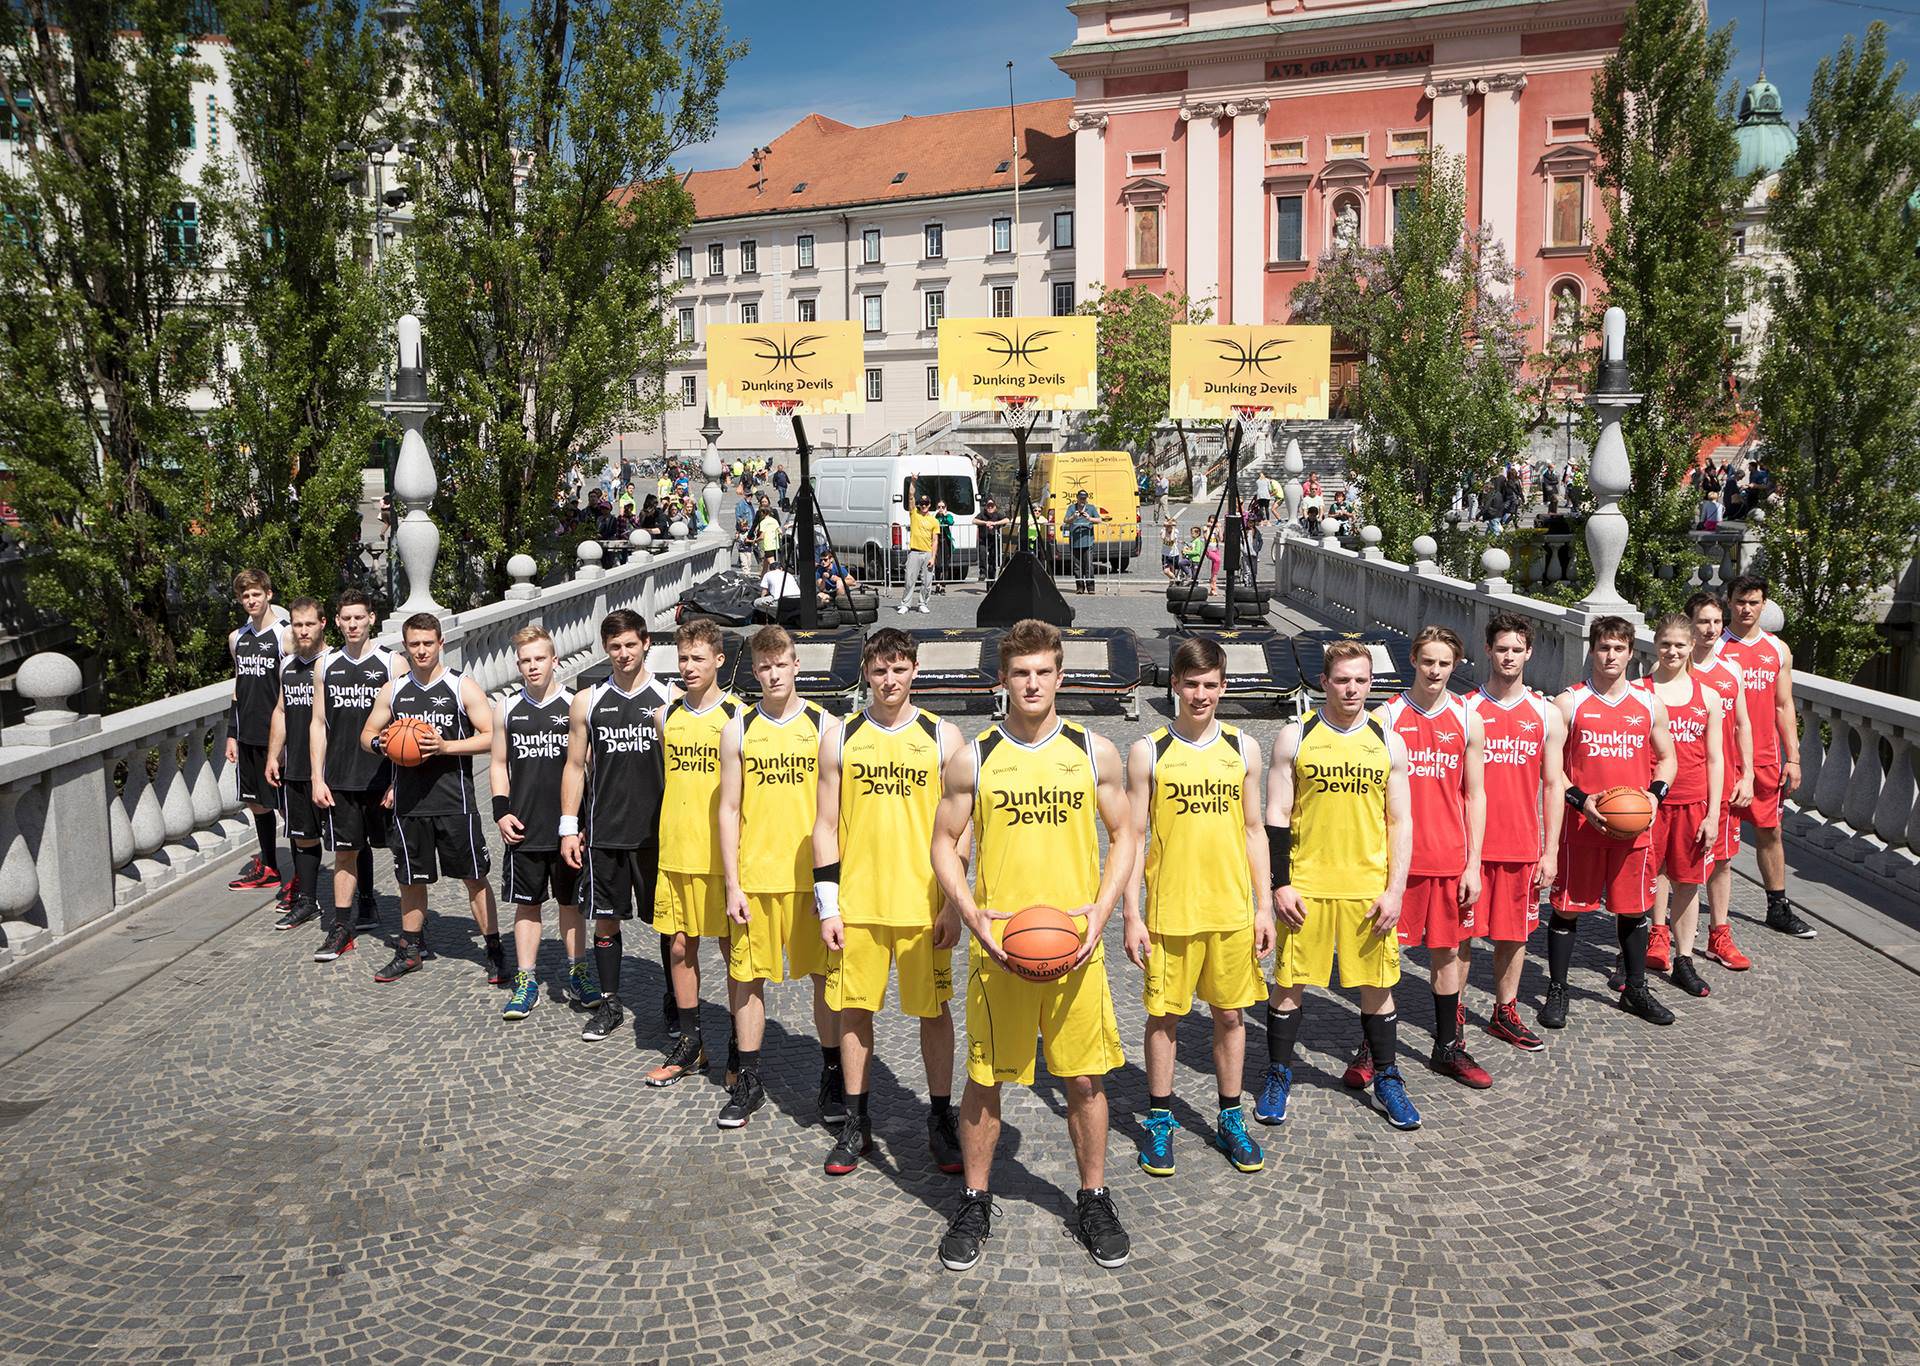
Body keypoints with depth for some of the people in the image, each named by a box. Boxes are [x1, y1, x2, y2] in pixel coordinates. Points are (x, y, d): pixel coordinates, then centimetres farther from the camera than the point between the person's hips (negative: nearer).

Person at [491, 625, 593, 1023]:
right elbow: (498, 764, 12)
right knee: (526, 903, 8)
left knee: (570, 901, 9)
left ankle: (578, 973, 23)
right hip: (523, 829, 2)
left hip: (567, 827, -2)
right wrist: (501, 811, 0)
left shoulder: (574, 706, -2)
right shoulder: (507, 709, 5)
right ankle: (526, 981, 17)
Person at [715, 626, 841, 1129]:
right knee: (748, 977, 7)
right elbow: (729, 810, 4)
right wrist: (732, 886, -1)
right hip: (754, 878, 1)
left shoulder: (824, 726, 0)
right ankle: (748, 1082, 20)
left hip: (812, 877, -1)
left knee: (825, 976, 6)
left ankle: (833, 1073, 22)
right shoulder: (738, 730, 4)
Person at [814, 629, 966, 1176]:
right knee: (853, 1009, 7)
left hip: (924, 905, -1)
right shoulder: (840, 739, 4)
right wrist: (827, 905, 0)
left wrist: (954, 905, -4)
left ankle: (940, 1119, 21)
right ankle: (856, 1121, 22)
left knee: (934, 1011, 5)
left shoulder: (943, 736, 1)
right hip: (856, 903, 1)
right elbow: (825, 826, 6)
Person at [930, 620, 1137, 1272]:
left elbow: (1123, 837, 8)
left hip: (1076, 943, 1)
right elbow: (944, 844, 5)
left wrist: (1101, 910, -6)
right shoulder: (973, 759, 0)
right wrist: (973, 915, -10)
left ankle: (1093, 1201, 27)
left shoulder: (1095, 752, 3)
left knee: (1085, 1077, 9)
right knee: (984, 1078, 7)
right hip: (997, 945, -1)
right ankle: (974, 1204, 25)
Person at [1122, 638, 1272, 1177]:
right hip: (1169, 911, -2)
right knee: (1163, 1015, 7)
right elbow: (1133, 837, -2)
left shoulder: (1243, 748, 3)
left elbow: (1254, 830, 9)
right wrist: (1131, 915, -6)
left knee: (1230, 1014, 11)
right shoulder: (1148, 752, -4)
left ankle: (1231, 1119, 26)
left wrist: (1263, 906, 5)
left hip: (1232, 910, 2)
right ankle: (1159, 1121, 22)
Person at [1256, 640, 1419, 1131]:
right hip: (1305, 887, -1)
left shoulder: (1389, 742, 4)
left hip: (1370, 889, 2)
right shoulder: (1295, 737, -1)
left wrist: (1394, 890, -2)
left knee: (1376, 986, 9)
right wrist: (1280, 884, -7)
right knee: (1289, 982, 5)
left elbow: (1400, 823, 5)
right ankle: (1278, 1075, 22)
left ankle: (1386, 1079, 26)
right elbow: (1275, 817, -1)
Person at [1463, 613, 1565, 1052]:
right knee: (1462, 932, 3)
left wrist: (1550, 852, 1)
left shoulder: (1547, 714, 4)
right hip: (1471, 844, -2)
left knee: (1514, 933, 11)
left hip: (1523, 846, 2)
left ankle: (1505, 1013, 26)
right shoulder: (1466, 709, -2)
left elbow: (1553, 785, 5)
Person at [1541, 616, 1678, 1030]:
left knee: (1634, 908, 12)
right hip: (1580, 826, -3)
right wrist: (1581, 800, -16)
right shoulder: (1568, 704, -4)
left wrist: (1654, 794, -4)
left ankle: (1636, 990, 29)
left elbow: (1666, 759, 15)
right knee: (1567, 906, 3)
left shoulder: (1650, 706, 6)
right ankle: (1557, 992, 15)